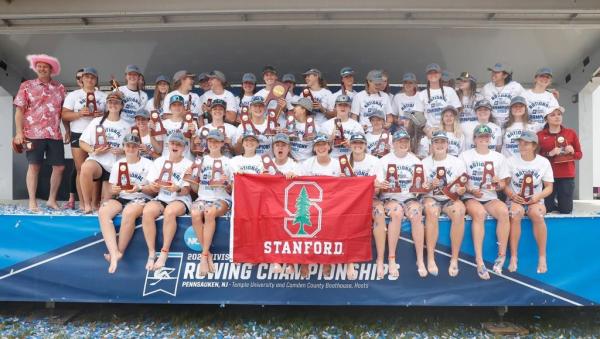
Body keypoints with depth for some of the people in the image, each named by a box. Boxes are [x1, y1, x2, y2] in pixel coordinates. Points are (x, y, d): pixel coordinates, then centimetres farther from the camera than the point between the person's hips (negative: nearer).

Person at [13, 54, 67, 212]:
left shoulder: (59, 88, 12)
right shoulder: (26, 86, 5)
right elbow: (19, 111, 1)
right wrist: (19, 132, -8)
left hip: (55, 134, 3)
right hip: (34, 134, -3)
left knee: (59, 167, 2)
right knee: (34, 166, -1)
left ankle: (52, 199, 16)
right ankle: (32, 202, 5)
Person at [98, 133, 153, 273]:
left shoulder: (148, 164, 4)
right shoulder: (117, 164, 15)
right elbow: (112, 188, 14)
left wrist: (140, 188, -18)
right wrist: (114, 190, -10)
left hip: (141, 198, -4)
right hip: (121, 198, 4)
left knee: (128, 212, -37)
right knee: (103, 211, -27)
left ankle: (120, 251, -19)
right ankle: (114, 253, -34)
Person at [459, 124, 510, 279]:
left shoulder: (498, 157, 12)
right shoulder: (465, 155, 4)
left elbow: (502, 184, 14)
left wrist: (498, 183, -10)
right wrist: (471, 190, -17)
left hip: (490, 198, 3)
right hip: (470, 197, -2)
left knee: (504, 211, -31)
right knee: (479, 213, -36)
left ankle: (502, 255, -20)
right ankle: (479, 261, -35)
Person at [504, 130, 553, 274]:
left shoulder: (544, 162, 2)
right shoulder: (512, 161, 0)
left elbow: (549, 187, 4)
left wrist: (538, 196, -15)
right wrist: (512, 195, -18)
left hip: (535, 200, 1)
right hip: (516, 199, 0)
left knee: (537, 214, -34)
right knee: (515, 214, -35)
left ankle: (542, 257, -20)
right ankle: (513, 257, -26)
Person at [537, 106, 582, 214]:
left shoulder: (571, 133, 8)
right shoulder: (540, 135, 2)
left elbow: (579, 155, 12)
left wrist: (572, 152, -9)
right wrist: (549, 154, -15)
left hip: (567, 176, 2)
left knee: (566, 210, 1)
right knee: (546, 209, -2)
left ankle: (560, 203, 34)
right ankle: (554, 202, 31)